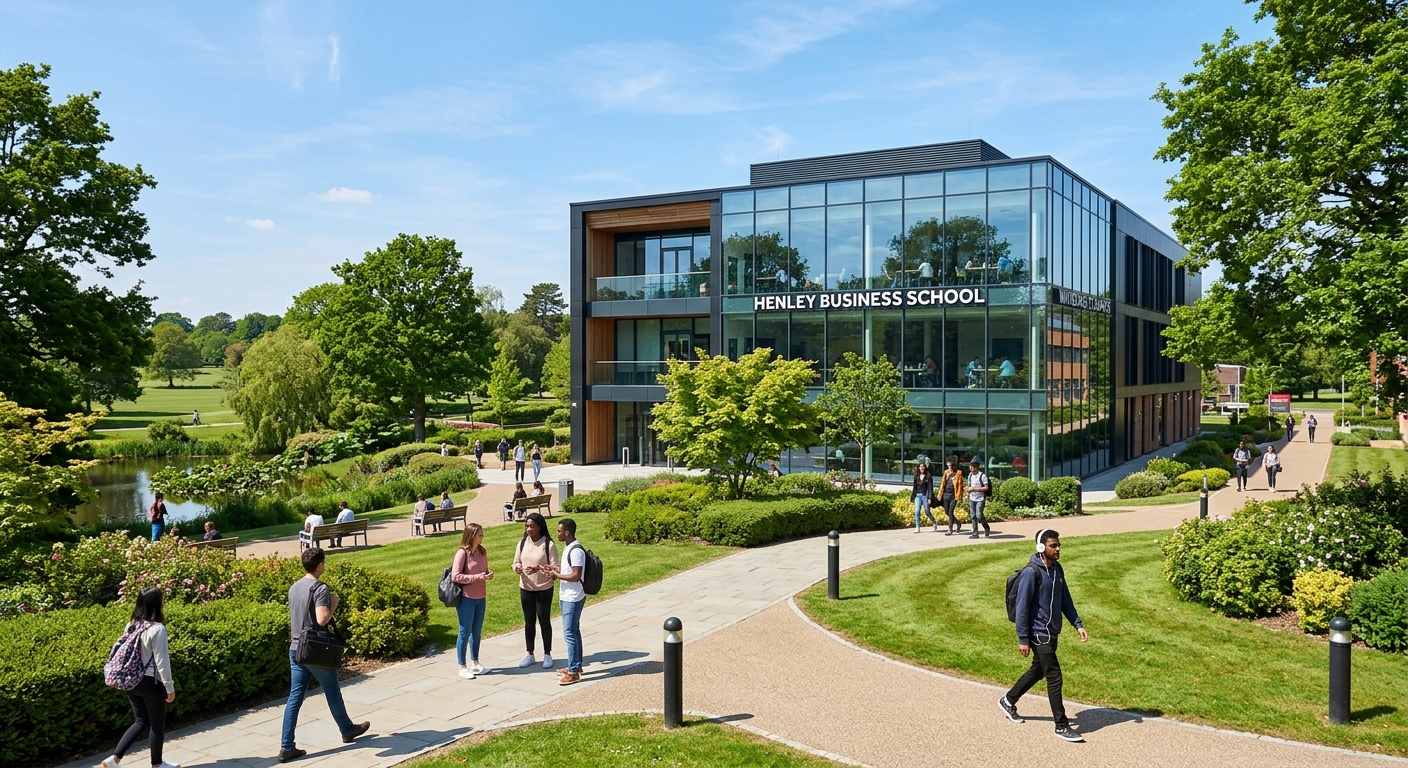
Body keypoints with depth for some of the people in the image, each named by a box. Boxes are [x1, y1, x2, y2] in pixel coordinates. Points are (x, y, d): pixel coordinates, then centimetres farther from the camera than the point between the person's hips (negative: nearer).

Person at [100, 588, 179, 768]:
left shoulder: (131, 625, 1)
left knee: (140, 721, 20)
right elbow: (161, 661, -18)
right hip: (151, 683, -7)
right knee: (157, 724, 11)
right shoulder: (157, 629, -21)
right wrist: (170, 687, -10)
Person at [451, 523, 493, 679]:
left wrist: (489, 574, -6)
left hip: (480, 598, 7)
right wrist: (476, 577, -22)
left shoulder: (482, 552, 7)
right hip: (466, 598, -7)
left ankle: (475, 663, 28)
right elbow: (455, 576, -19)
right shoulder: (462, 553, -15)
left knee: (477, 632, 15)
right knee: (465, 632, 2)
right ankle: (462, 667, 12)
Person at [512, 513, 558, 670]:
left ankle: (547, 655, 21)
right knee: (529, 622, 13)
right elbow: (516, 562, 7)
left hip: (544, 589, -4)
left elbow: (554, 568, -14)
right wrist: (517, 567, -17)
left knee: (544, 621, 7)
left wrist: (538, 568, -31)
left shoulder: (549, 544, -14)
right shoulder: (522, 543, 0)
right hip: (526, 589, 4)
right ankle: (530, 655, 25)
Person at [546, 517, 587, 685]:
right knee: (574, 632, 16)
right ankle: (576, 665, 25)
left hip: (573, 599, -10)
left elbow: (576, 576, -24)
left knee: (569, 633, -7)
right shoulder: (567, 547, 11)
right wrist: (556, 570, 5)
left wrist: (557, 575, -14)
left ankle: (573, 672, -2)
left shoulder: (576, 551, -21)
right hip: (566, 597, 10)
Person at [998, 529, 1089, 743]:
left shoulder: (1057, 569, 7)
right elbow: (1022, 607, -17)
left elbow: (1065, 600, 16)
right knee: (1054, 677, -5)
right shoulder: (1031, 573, -19)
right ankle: (1061, 726, 5)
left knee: (1037, 671, 21)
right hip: (1039, 634, -9)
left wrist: (1078, 624, 8)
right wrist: (1023, 639, -16)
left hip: (1052, 633, 9)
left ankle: (1008, 701, 38)